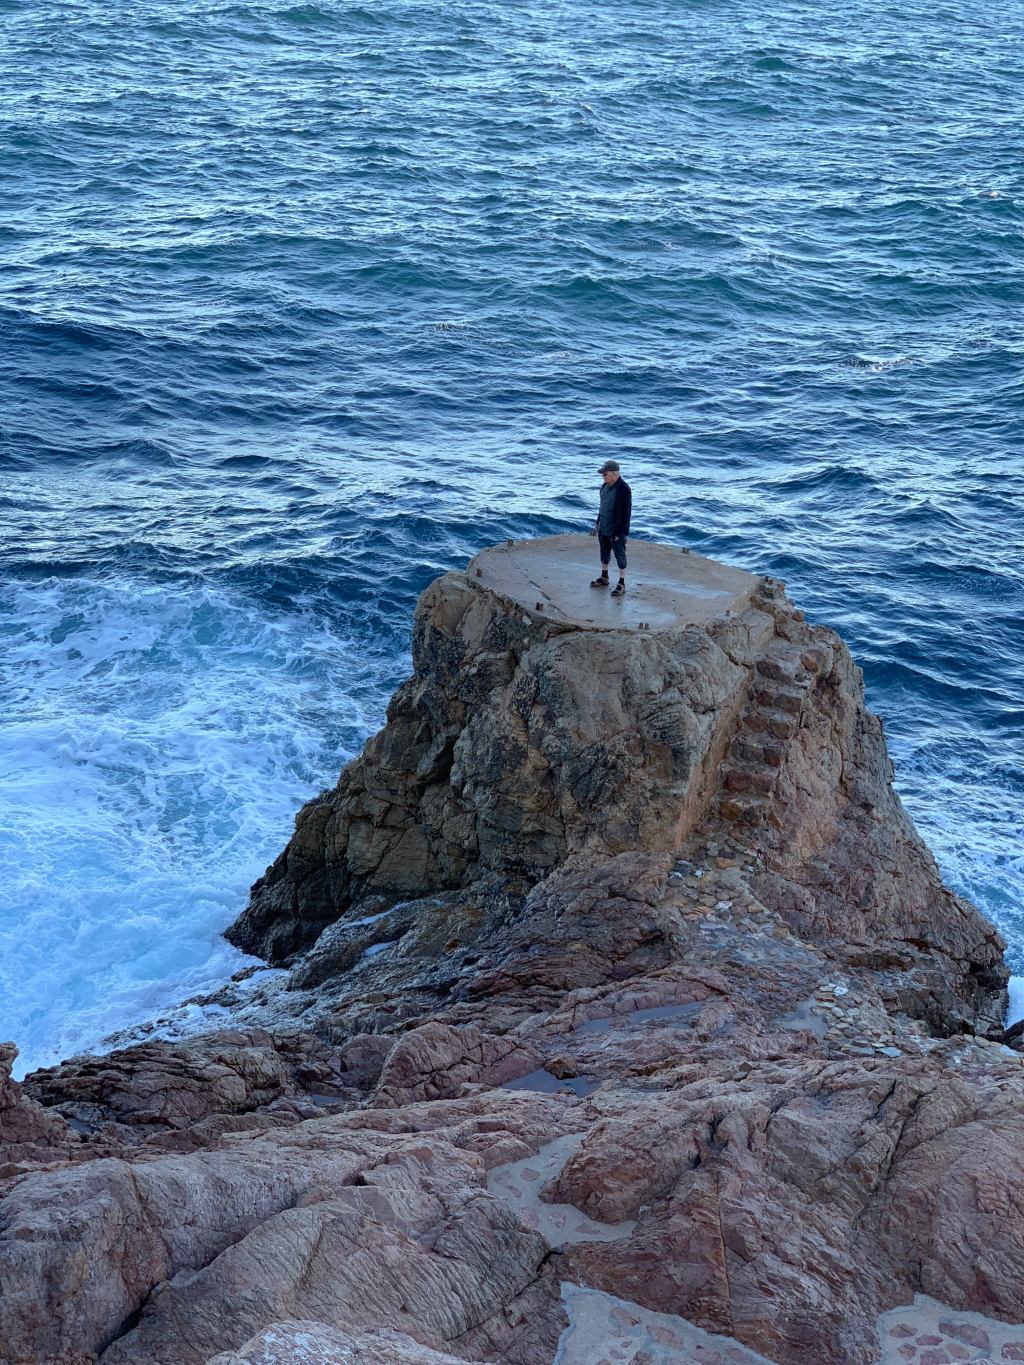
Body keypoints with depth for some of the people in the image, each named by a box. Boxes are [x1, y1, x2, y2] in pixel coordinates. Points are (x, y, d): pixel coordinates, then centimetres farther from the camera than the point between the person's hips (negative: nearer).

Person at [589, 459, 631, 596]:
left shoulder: (624, 489, -22)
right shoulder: (605, 486, 4)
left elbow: (626, 513, -20)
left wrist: (620, 532, -20)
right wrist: (597, 523, 17)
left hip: (616, 531, -8)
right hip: (603, 528, 8)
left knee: (620, 555, 1)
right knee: (604, 553, 20)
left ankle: (621, 584, 9)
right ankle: (604, 578, 36)